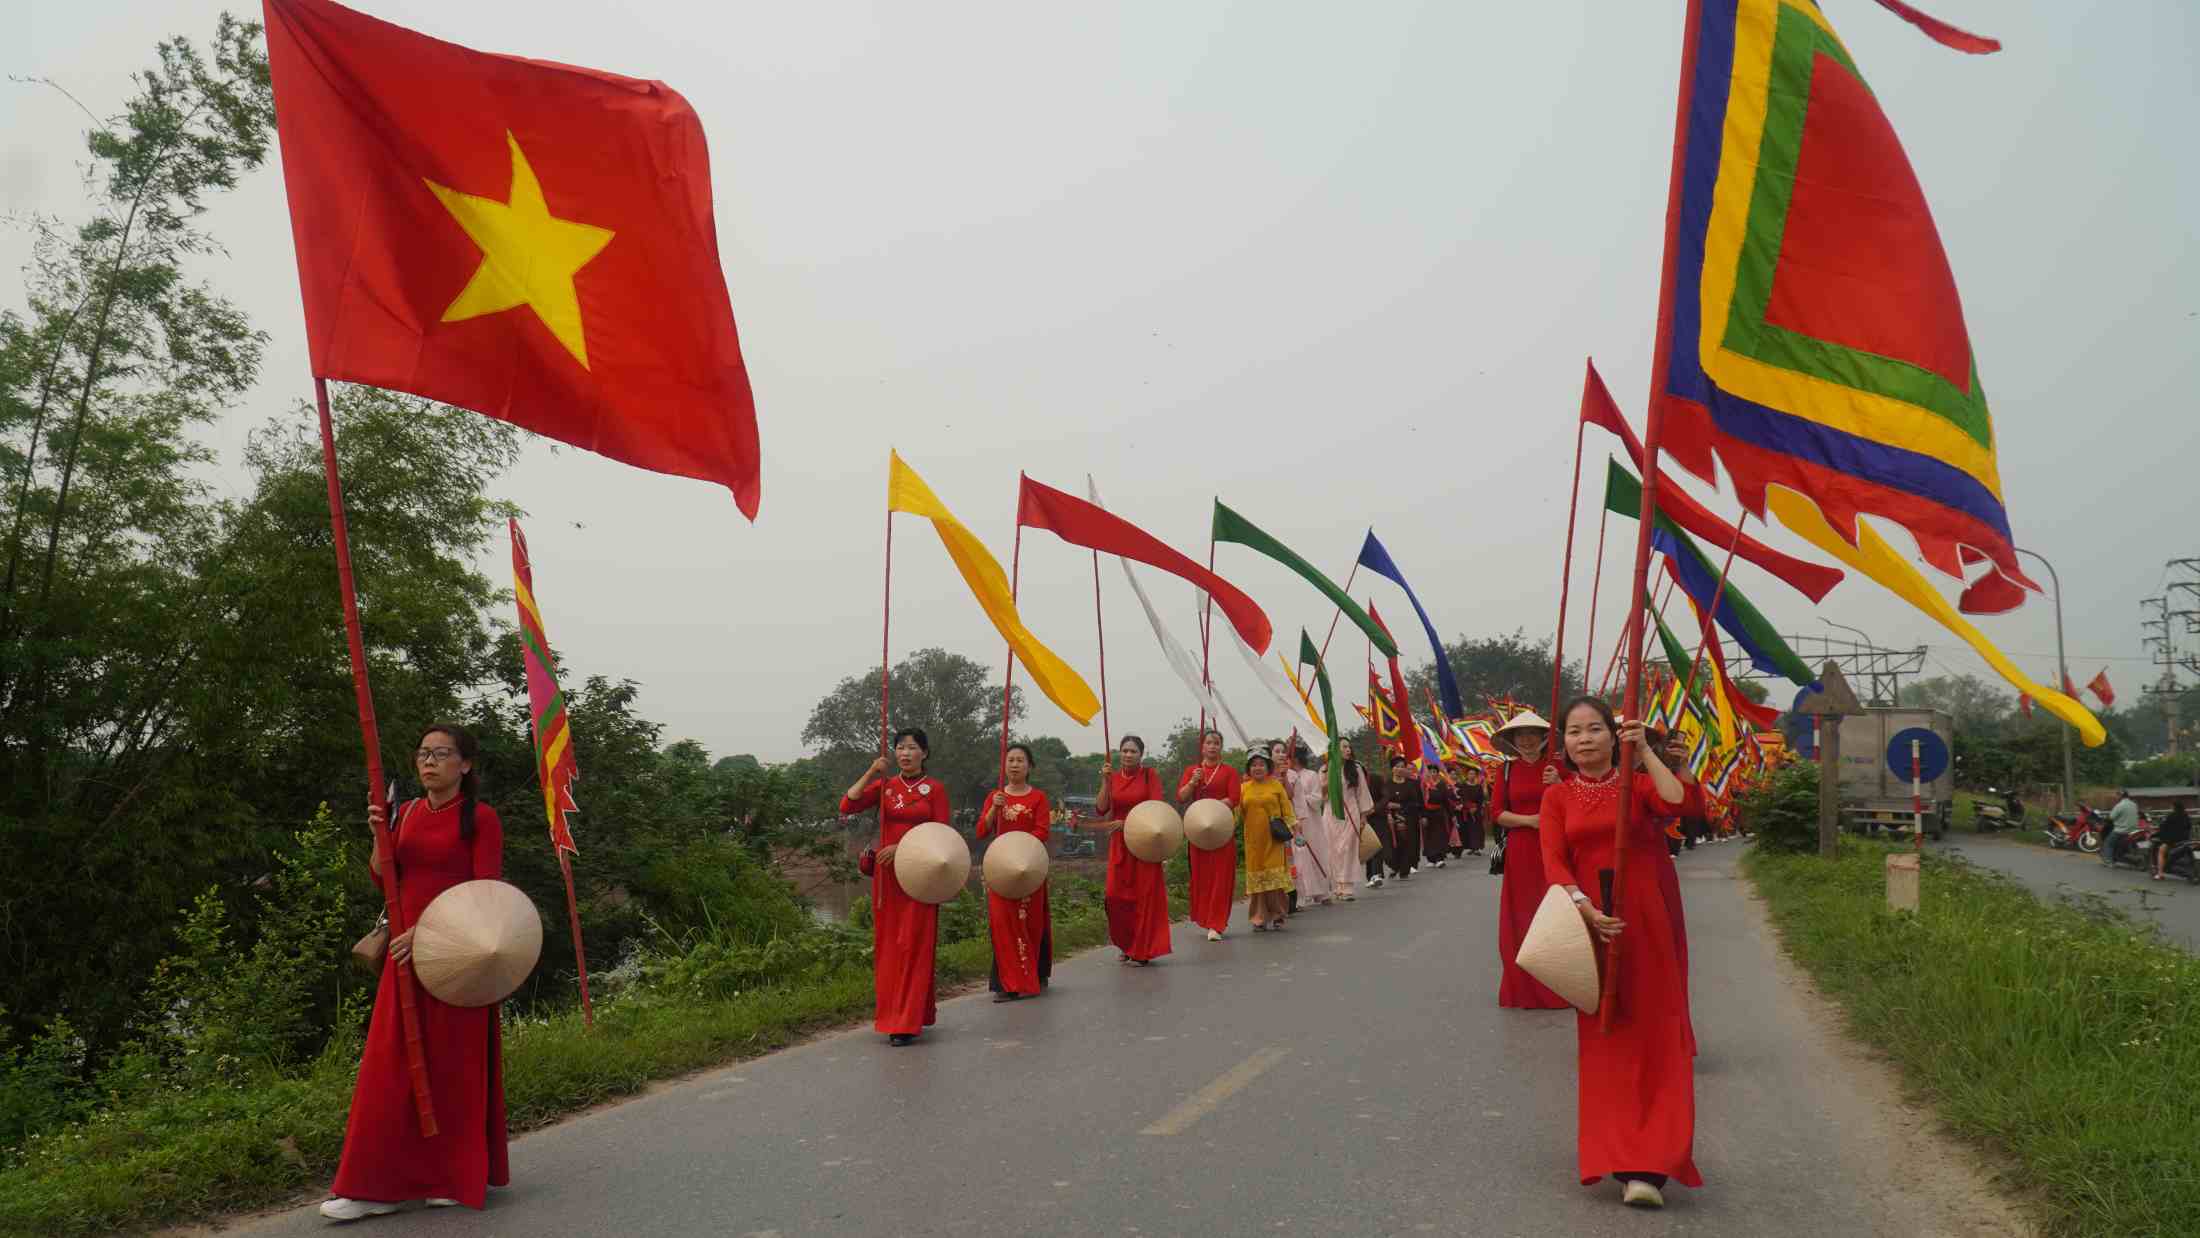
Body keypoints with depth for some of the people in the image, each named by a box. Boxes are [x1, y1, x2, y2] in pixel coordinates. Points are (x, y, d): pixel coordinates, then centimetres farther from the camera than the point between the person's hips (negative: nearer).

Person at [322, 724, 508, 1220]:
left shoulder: (481, 818, -6)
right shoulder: (407, 813, 12)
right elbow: (383, 879, 9)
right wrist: (379, 838, -9)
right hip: (407, 951, 5)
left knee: (455, 1064, 1)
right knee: (391, 1064, 3)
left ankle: (460, 1178, 12)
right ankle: (376, 1185, 8)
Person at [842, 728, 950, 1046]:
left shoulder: (935, 788, 0)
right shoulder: (884, 785, 8)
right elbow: (846, 807, -3)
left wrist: (903, 846, -15)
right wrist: (869, 775, -11)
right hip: (886, 874, 3)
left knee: (913, 945, -5)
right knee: (886, 945, 6)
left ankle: (908, 1022, -4)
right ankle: (892, 1014, 17)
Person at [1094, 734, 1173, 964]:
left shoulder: (1150, 775, -3)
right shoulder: (1113, 777, 6)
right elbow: (1101, 809, -3)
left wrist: (1126, 822, -19)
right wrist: (1105, 781, -12)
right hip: (1119, 844, 3)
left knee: (1145, 895, -1)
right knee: (1115, 895, -2)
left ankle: (1142, 950, 10)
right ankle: (1125, 945, 18)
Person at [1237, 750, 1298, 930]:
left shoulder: (1276, 785, 4)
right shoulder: (1244, 788, 7)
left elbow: (1287, 809, 3)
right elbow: (1239, 814, 9)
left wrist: (1293, 829, -4)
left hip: (1274, 839, -2)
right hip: (1254, 840, 2)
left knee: (1274, 875, -3)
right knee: (1257, 877, 2)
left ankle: (1276, 915, 6)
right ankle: (1260, 917, 7)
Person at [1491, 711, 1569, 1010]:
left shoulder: (1558, 766, 2)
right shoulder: (1506, 770, 5)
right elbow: (1496, 812, 1)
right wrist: (1529, 820, -13)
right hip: (1520, 853, 1)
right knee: (1522, 918, 5)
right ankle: (1525, 988, 14)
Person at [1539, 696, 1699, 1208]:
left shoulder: (1636, 783, 4)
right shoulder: (1557, 798, 6)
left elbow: (1676, 802, -19)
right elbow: (1554, 863, -6)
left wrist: (1645, 751, -13)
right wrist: (1584, 908, -21)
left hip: (1644, 923, -1)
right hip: (1588, 924, 1)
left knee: (1652, 1039, -4)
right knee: (1603, 1041, 6)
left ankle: (1648, 1166, -5)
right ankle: (1630, 1162, 16)